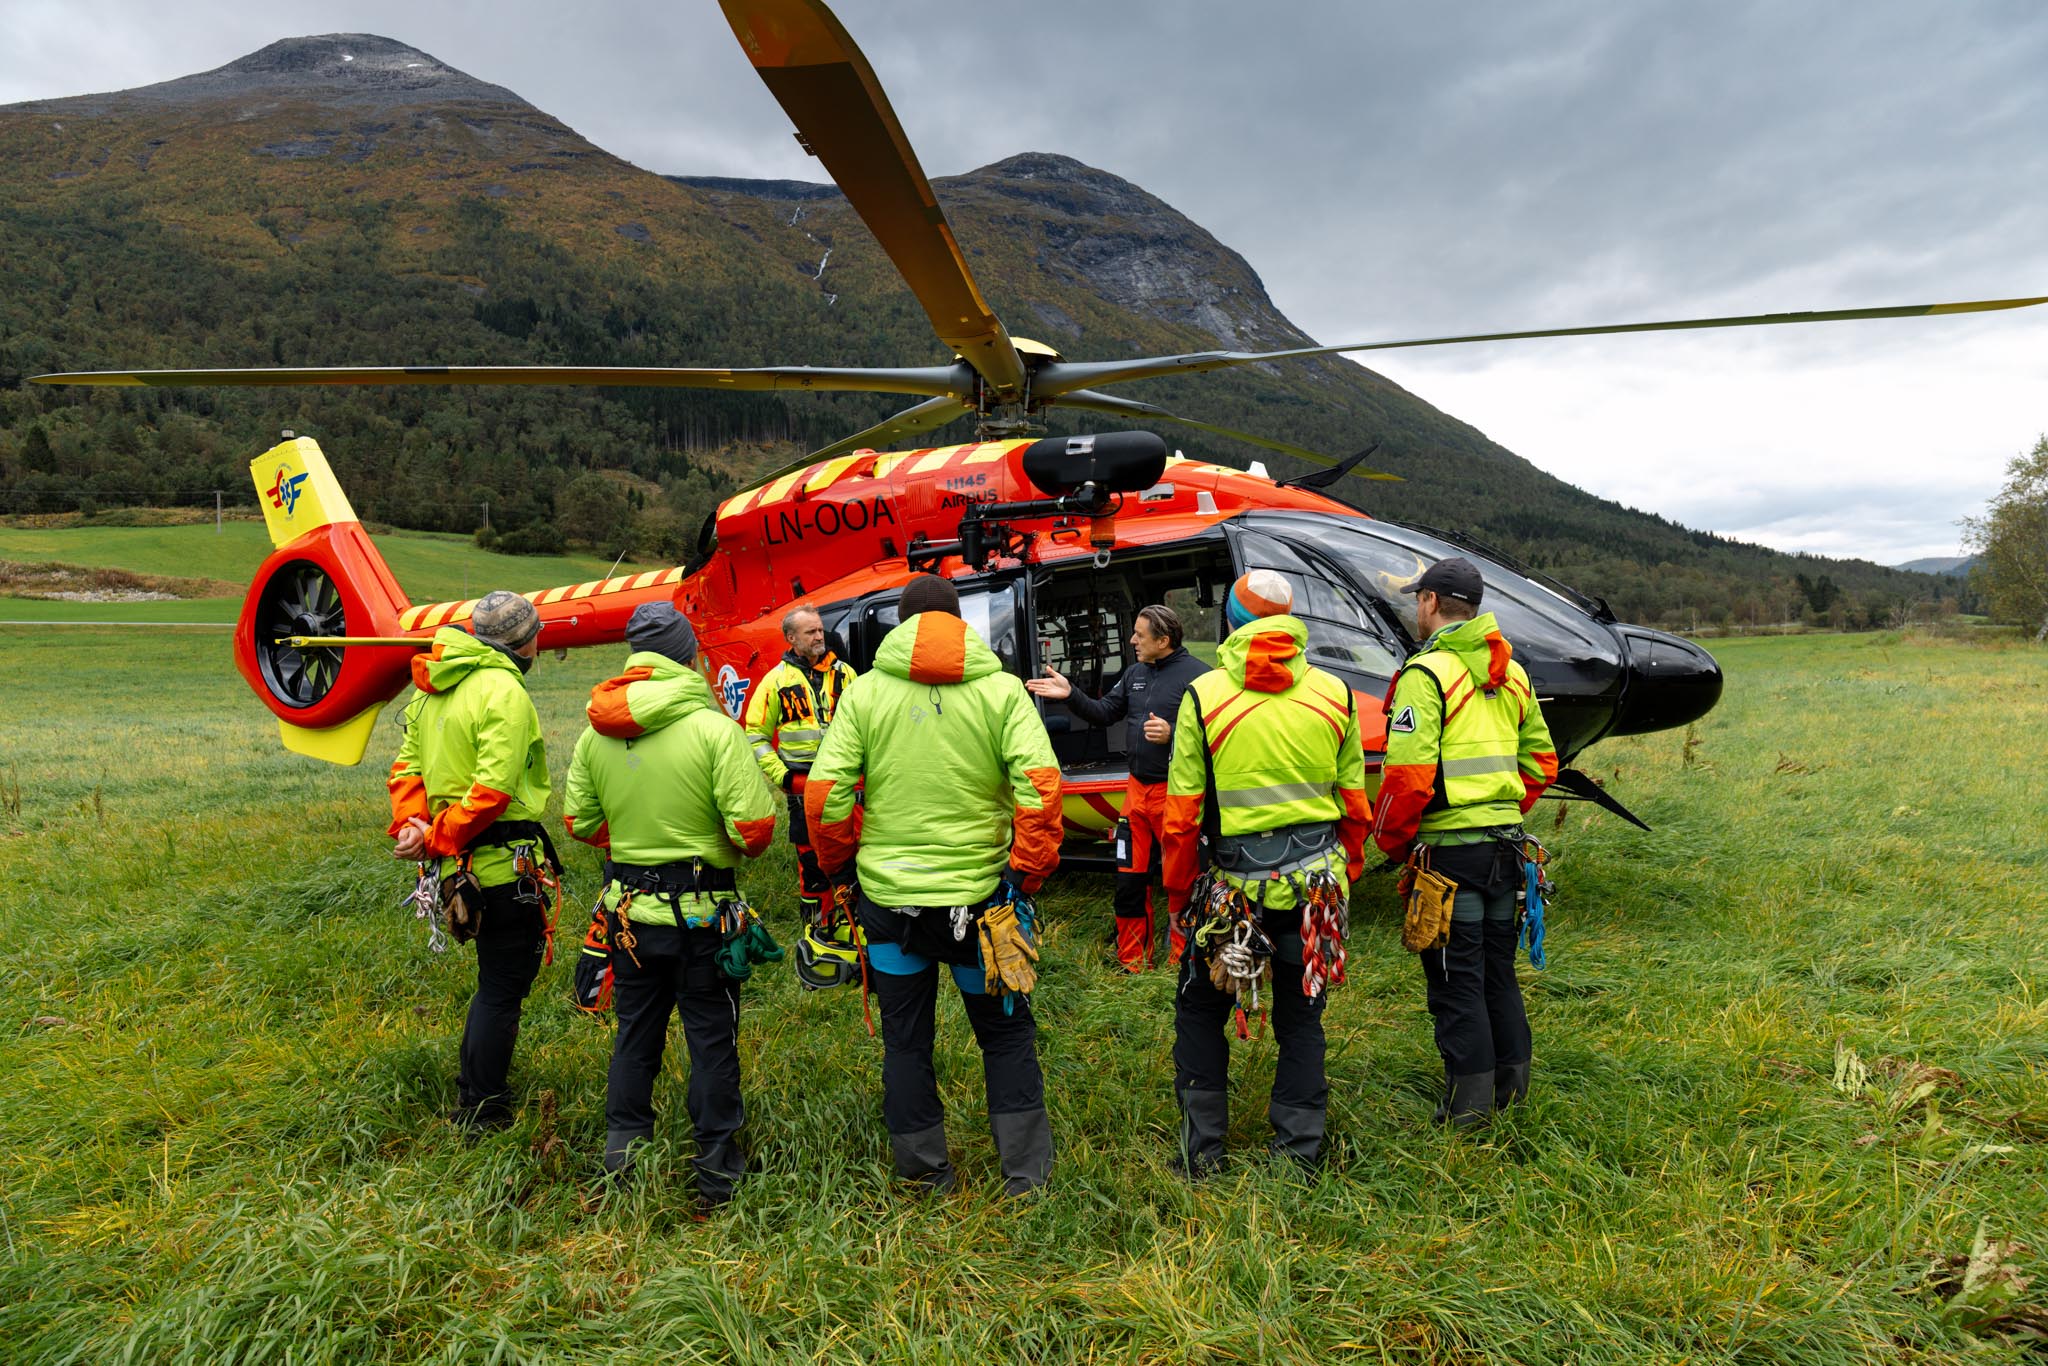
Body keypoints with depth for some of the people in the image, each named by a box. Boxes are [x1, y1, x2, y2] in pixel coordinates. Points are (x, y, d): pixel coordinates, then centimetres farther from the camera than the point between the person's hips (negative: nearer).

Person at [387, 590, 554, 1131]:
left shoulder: (434, 688, 12)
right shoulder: (504, 692, -18)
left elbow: (408, 766, 12)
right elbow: (492, 791, -24)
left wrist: (411, 823, -2)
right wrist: (435, 837, -15)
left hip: (463, 863, 9)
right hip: (504, 861, -9)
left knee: (497, 975, 24)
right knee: (504, 984, 3)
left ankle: (472, 1082, 36)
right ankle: (481, 1112, 14)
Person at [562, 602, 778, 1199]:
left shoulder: (595, 732, -3)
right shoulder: (713, 727, -18)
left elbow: (579, 821, 5)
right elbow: (753, 828, -20)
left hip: (628, 907, 5)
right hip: (701, 912, -4)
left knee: (635, 1032, 21)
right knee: (712, 1038, 10)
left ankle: (622, 1151, 33)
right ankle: (716, 1167, 21)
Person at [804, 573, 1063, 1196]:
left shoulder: (865, 691, -3)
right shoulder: (1001, 689, -5)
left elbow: (823, 794, -7)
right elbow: (1041, 785, -14)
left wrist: (843, 864, 9)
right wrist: (1027, 872, -4)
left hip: (889, 896, 1)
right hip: (979, 892, 0)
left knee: (904, 1040, 17)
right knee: (1006, 1032, 17)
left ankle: (924, 1174, 29)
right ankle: (1026, 1174, 21)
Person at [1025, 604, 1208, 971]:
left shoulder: (1196, 675, -12)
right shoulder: (1135, 673, 12)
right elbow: (1105, 712, 14)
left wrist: (1172, 735, -29)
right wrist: (1070, 695, 2)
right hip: (1137, 789, 8)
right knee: (1130, 878, 13)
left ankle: (1183, 962, 18)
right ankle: (1133, 961, 27)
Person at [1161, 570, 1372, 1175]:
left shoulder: (1204, 695, -7)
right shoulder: (1333, 693, 2)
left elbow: (1182, 812, -7)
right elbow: (1355, 803, 7)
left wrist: (1176, 891, 4)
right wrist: (1346, 874, 20)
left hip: (1238, 882, -3)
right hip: (1317, 880, 3)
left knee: (1200, 1009, 15)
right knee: (1301, 1015, 16)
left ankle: (1201, 1149, 20)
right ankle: (1299, 1153, 22)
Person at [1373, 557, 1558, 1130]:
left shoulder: (1426, 672, -14)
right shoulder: (1512, 673, 12)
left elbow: (1408, 774, -20)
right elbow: (1541, 761, 18)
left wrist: (1392, 840, -7)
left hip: (1449, 846, -8)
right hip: (1505, 840, 8)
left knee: (1456, 975, 2)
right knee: (1498, 965, 18)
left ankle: (1469, 1103, 10)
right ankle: (1512, 1085, 30)